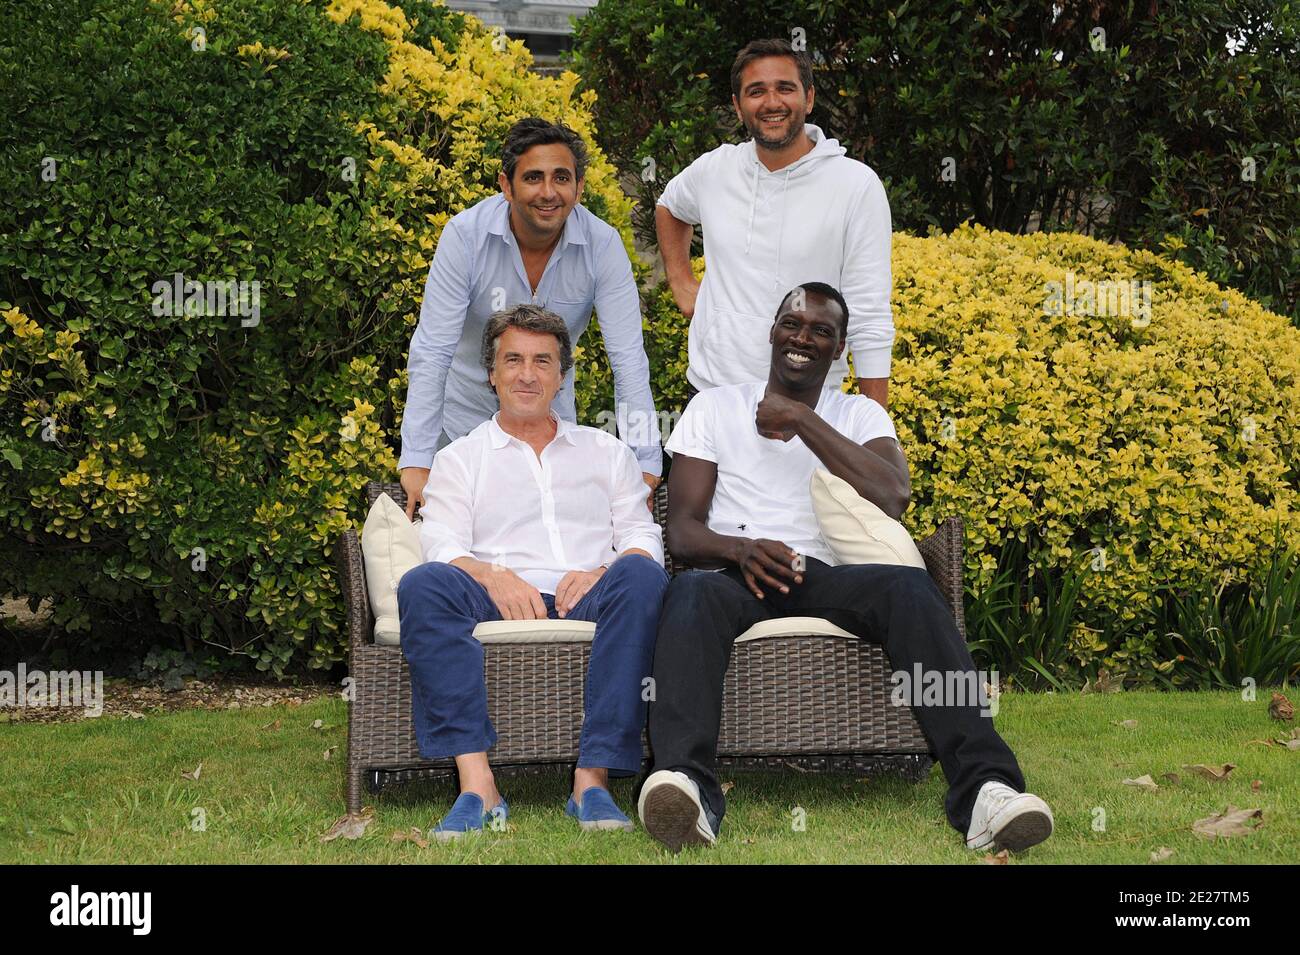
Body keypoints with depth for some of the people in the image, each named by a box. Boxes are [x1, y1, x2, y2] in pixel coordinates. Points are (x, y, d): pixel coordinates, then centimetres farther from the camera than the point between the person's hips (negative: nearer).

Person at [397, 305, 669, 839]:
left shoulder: (606, 452, 26)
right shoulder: (460, 460, 21)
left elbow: (644, 539, 14)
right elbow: (442, 549, 5)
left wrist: (603, 573, -10)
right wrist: (493, 576, -18)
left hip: (590, 605, 1)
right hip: (501, 606, -1)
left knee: (641, 575, -34)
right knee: (423, 585, -33)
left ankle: (593, 779, -37)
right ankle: (476, 785, -40)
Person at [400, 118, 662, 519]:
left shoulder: (601, 244, -18)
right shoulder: (465, 235, -22)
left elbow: (628, 358, -19)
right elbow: (432, 353, -24)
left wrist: (646, 467, -27)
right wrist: (416, 463, -31)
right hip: (468, 418, -2)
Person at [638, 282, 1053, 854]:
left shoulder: (859, 416, 18)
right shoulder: (714, 408, 18)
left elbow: (892, 498, -5)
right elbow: (682, 530, 6)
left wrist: (801, 420, -4)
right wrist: (740, 549, -17)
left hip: (826, 578, 1)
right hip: (733, 573, -1)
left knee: (909, 587, -33)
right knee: (692, 592, -39)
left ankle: (983, 788, -47)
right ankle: (686, 787, -59)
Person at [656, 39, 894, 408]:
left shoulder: (858, 186, -9)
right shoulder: (714, 170, 3)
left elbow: (869, 323, -10)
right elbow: (669, 207, 29)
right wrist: (681, 283, 15)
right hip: (711, 393, 4)